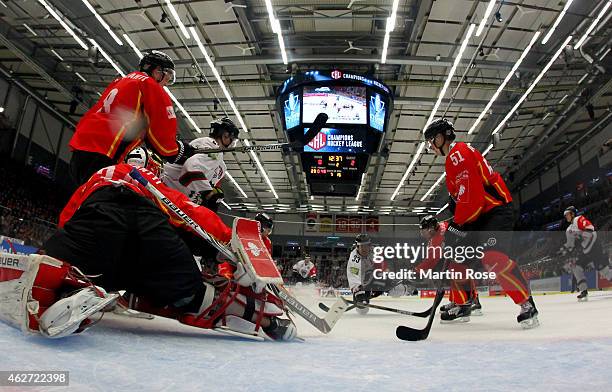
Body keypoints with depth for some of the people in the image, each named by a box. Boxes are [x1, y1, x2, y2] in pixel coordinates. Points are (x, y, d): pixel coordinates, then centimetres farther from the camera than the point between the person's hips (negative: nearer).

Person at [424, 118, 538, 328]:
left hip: (496, 209, -11)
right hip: (479, 215, 11)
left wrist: (457, 224, -15)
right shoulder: (453, 158, 19)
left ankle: (527, 305, -16)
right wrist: (456, 222, 14)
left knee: (492, 256, -26)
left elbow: (470, 195, -23)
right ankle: (462, 304, 17)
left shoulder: (458, 153, -15)